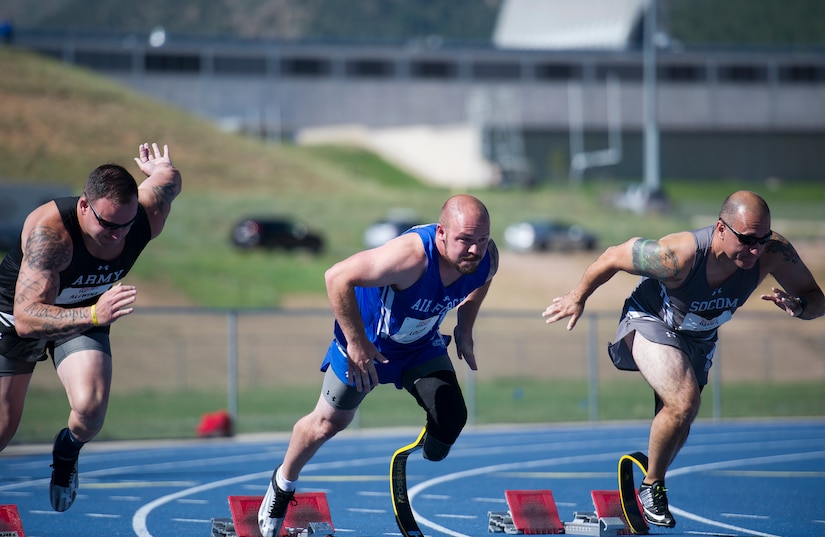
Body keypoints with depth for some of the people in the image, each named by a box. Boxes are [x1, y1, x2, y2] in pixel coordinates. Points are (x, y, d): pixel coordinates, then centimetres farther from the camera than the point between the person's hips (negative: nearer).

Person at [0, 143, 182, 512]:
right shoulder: (49, 231, -42)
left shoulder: (147, 216, -28)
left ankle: (68, 451, 15)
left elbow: (169, 178, -3)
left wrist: (157, 169, 23)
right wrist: (93, 316, -63)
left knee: (90, 409, -21)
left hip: (87, 314, 3)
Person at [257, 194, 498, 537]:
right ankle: (283, 483, 40)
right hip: (366, 340, -4)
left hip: (421, 344, 4)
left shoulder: (487, 258, -23)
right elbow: (338, 278, -39)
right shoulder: (411, 255, -43)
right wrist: (356, 342, -34)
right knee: (329, 423, 12)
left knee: (451, 417, -15)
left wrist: (465, 331, 1)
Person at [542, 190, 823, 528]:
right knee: (684, 402, -27)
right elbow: (613, 257, -22)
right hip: (650, 321, -5)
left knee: (675, 430, 18)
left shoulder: (773, 252, -30)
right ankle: (652, 487, -4)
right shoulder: (678, 256, -39)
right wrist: (579, 297, -5)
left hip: (699, 340, 5)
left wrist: (797, 305, -40)